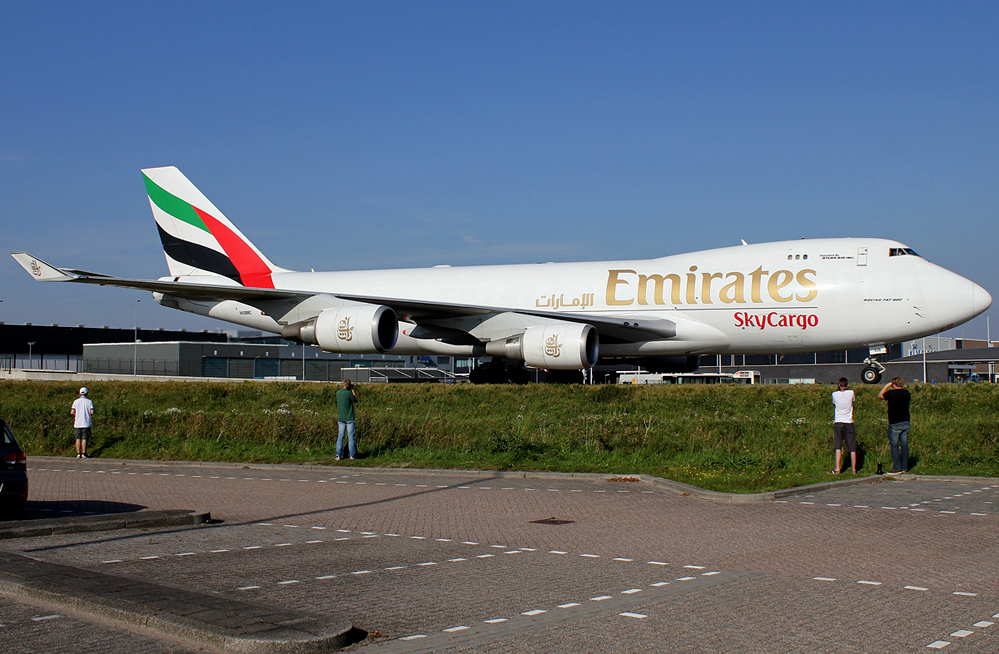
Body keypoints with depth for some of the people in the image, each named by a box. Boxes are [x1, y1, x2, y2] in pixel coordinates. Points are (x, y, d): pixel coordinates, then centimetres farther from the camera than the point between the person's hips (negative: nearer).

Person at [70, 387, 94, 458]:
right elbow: (92, 412, -9)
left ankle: (78, 453, 5)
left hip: (78, 423, 2)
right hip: (86, 423, -2)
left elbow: (72, 412, -3)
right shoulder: (89, 401, -3)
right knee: (84, 438, 0)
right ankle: (83, 453, -2)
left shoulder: (76, 401, 2)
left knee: (78, 438, 6)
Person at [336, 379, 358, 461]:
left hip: (340, 418, 4)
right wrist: (352, 390, 8)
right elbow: (356, 400, 2)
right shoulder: (349, 393, -12)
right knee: (351, 436, 1)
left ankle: (338, 455, 1)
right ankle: (351, 455, 2)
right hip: (349, 418, -4)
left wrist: (351, 390, 19)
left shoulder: (338, 393, 4)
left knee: (340, 436, 5)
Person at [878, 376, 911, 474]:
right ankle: (904, 467, 11)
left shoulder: (891, 393, -13)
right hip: (905, 422, 6)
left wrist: (886, 386, 13)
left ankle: (897, 468, -5)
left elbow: (880, 395, 4)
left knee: (894, 445, -2)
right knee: (904, 445, 8)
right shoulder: (907, 393, 3)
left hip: (895, 423, -6)